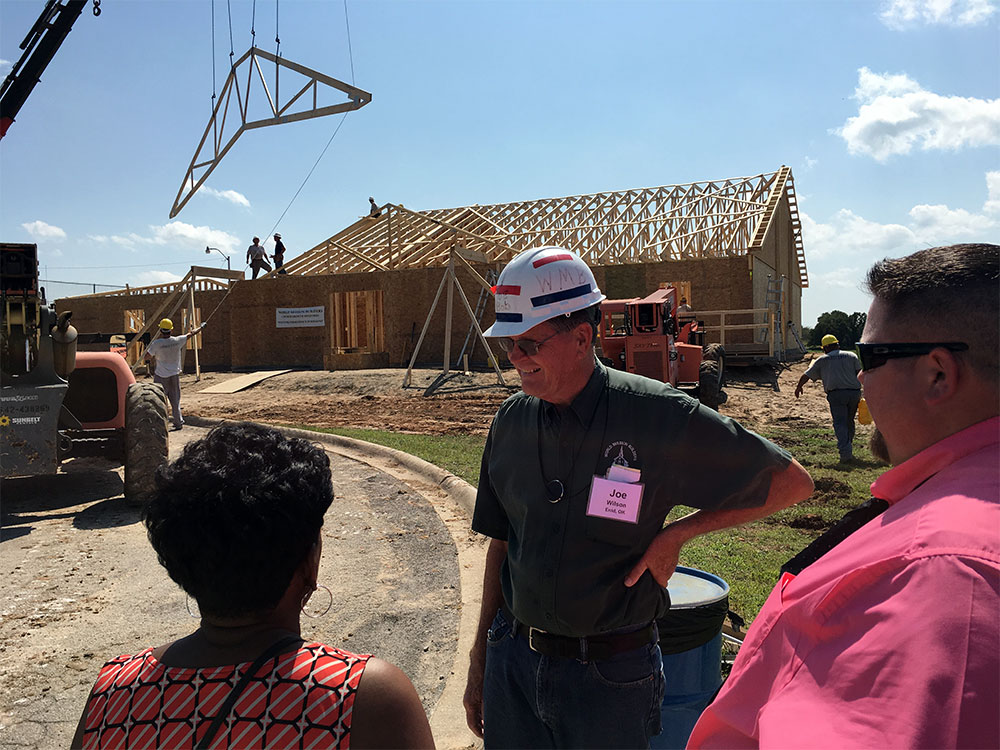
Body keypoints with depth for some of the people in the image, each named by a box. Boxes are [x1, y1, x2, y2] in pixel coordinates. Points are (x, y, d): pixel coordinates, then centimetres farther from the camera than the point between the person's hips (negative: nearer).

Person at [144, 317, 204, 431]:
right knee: (175, 400, 12)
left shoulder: (156, 343, -14)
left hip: (161, 376, -3)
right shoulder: (177, 341, -7)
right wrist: (201, 327, 25)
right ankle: (178, 422, 19)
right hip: (174, 375, 3)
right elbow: (191, 333, 9)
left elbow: (147, 357, -4)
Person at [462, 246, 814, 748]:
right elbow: (501, 543, 8)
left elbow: (792, 483, -7)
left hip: (611, 674, -3)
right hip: (512, 660, 4)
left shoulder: (658, 416, -15)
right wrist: (479, 658, 11)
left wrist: (677, 533, -12)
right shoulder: (511, 421, -2)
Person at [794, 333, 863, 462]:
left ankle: (845, 452, -23)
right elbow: (860, 373, 5)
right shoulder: (851, 355, 17)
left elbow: (806, 375, 16)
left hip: (836, 393, -3)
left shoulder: (822, 360, 13)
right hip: (854, 392, 3)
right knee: (849, 421, 18)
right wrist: (859, 391, 7)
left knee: (840, 423, -8)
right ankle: (849, 448, 29)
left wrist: (798, 387, 33)